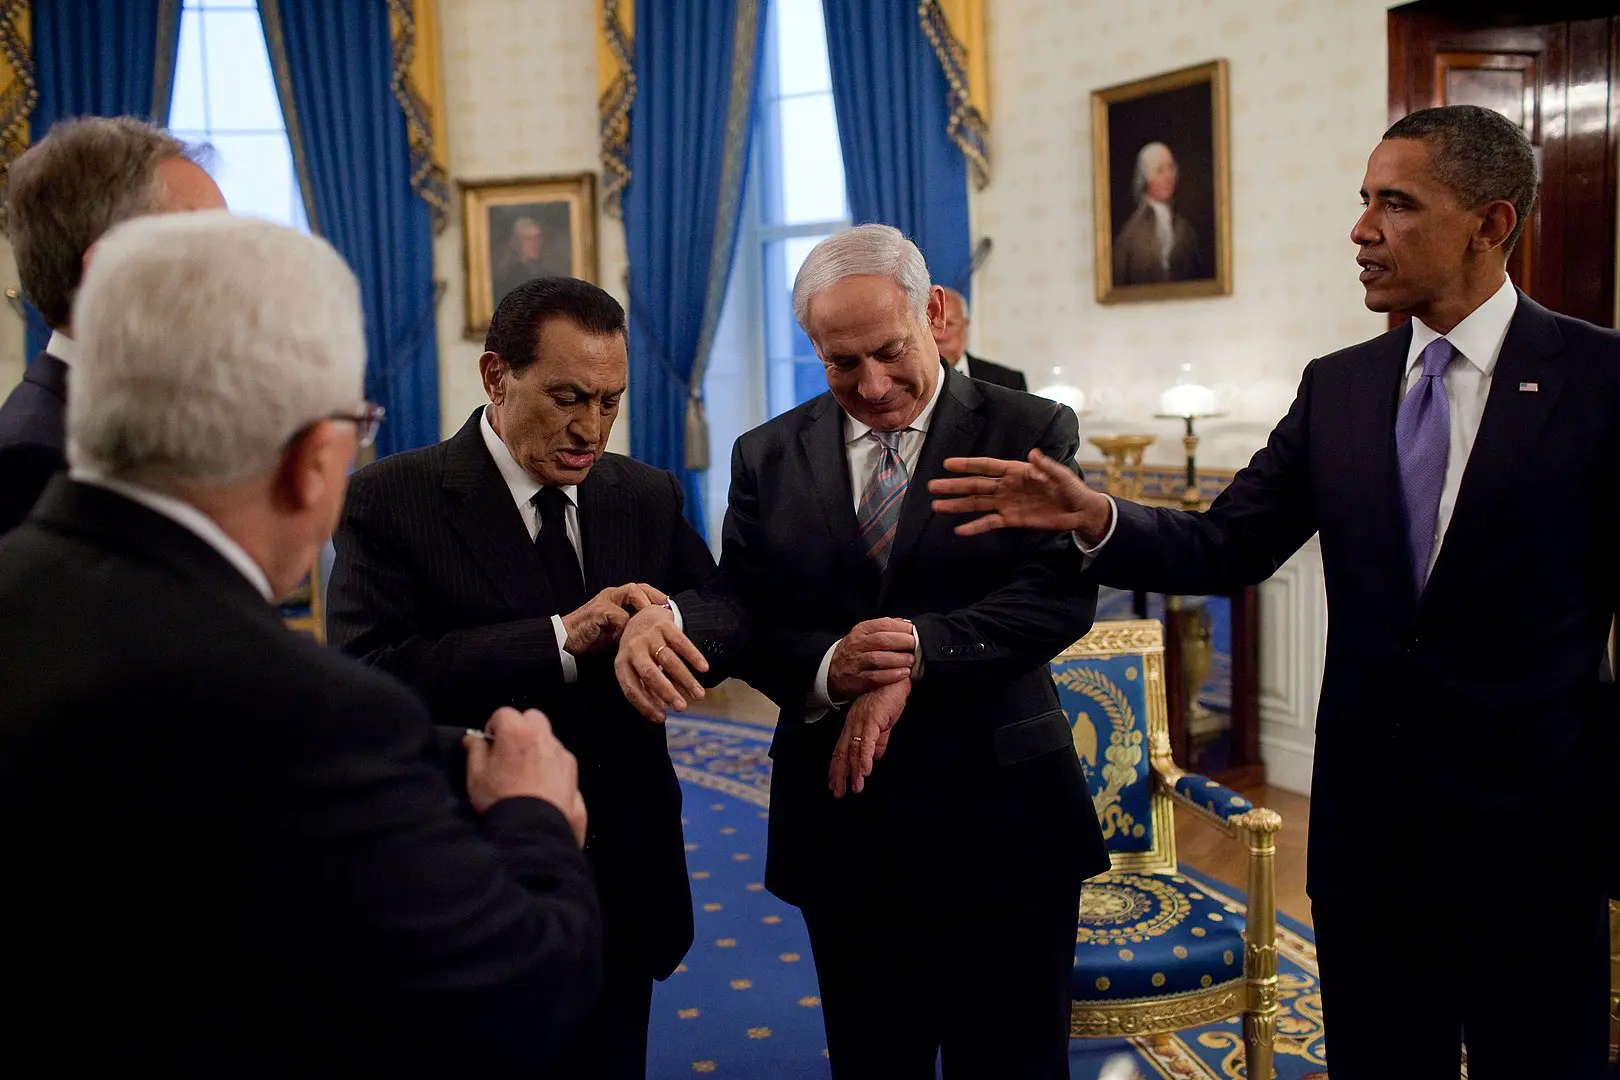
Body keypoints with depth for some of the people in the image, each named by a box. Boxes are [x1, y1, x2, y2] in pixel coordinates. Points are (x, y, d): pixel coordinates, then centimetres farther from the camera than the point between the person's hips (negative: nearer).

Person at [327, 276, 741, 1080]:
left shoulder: (647, 495, 4)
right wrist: (561, 639, -29)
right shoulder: (389, 500, -11)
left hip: (623, 888, 4)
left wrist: (665, 618, -25)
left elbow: (739, 623, -2)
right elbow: (365, 674, -23)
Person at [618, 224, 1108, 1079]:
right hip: (839, 826, 3)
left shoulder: (1032, 432, -3)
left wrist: (917, 651, -24)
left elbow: (1061, 595, -13)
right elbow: (741, 624, 2)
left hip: (997, 824, -2)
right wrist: (826, 668, -18)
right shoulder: (767, 457, 6)